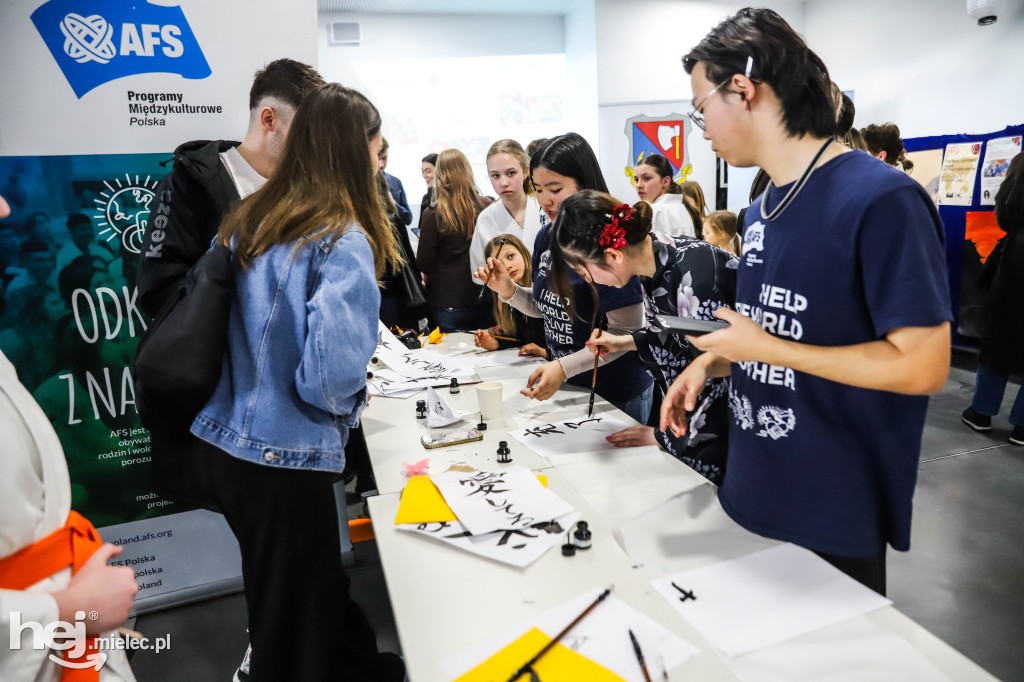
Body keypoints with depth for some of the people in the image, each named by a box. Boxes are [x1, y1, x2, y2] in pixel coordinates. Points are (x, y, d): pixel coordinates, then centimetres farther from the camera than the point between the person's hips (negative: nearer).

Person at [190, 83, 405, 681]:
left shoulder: (247, 220, 4)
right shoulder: (344, 243, -19)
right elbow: (329, 376, -26)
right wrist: (353, 401, -5)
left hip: (227, 438, 8)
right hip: (285, 456, -8)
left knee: (321, 589, 26)